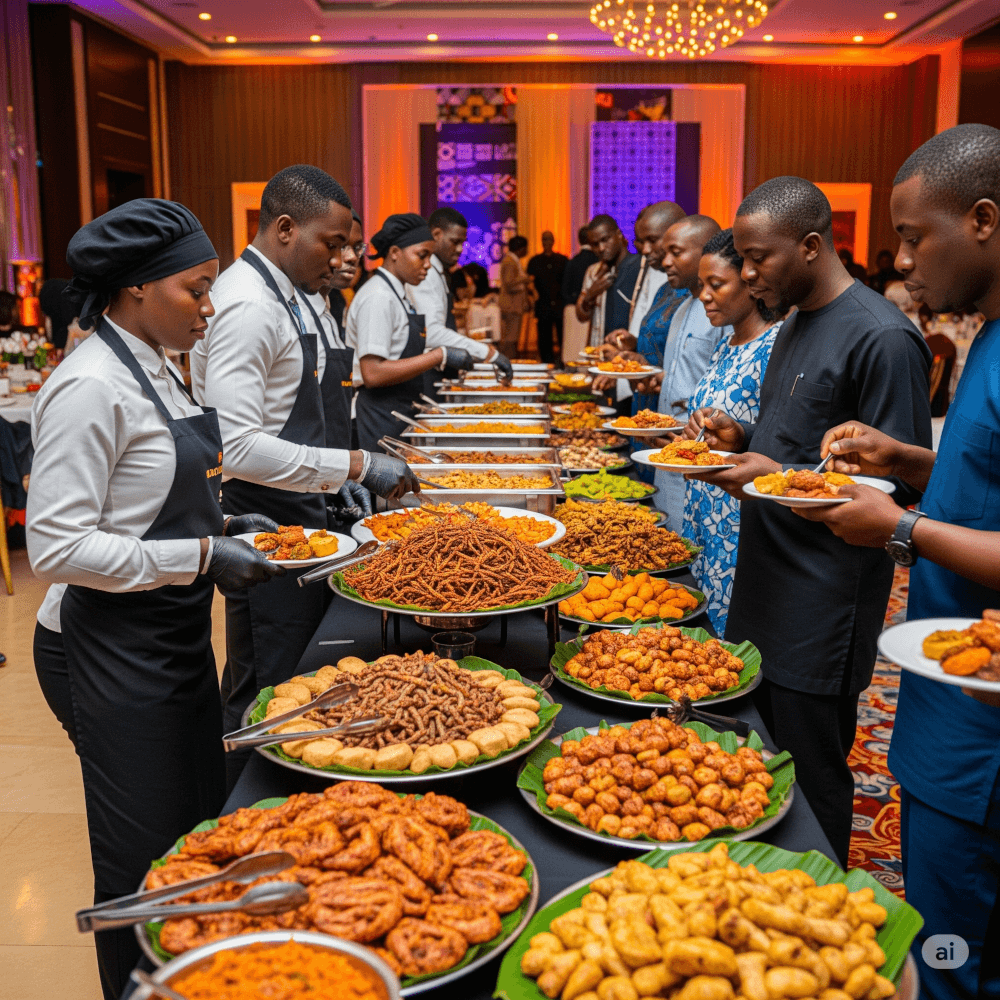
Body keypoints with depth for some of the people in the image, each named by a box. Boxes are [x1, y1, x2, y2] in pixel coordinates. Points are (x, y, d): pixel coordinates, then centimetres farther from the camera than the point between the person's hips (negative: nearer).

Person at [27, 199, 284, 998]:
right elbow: (56, 548, -23)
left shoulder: (153, 366, 10)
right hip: (113, 655, -10)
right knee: (146, 869, 6)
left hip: (172, 639, 10)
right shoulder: (91, 387, -20)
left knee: (202, 837, 22)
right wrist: (200, 556, -22)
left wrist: (216, 525, 5)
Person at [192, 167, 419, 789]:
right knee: (268, 693, 1)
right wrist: (355, 466, -25)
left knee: (298, 679, 18)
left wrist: (335, 490, 17)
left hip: (299, 512, 10)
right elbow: (238, 447, -28)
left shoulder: (285, 295, 13)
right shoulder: (248, 306, -20)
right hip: (266, 526, -10)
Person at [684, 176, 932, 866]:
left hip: (824, 607, -9)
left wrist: (782, 477, -23)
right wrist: (742, 438, 4)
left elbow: (901, 480, -17)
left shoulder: (883, 338, -16)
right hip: (763, 587, 9)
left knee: (811, 779, 4)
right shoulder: (796, 324, 13)